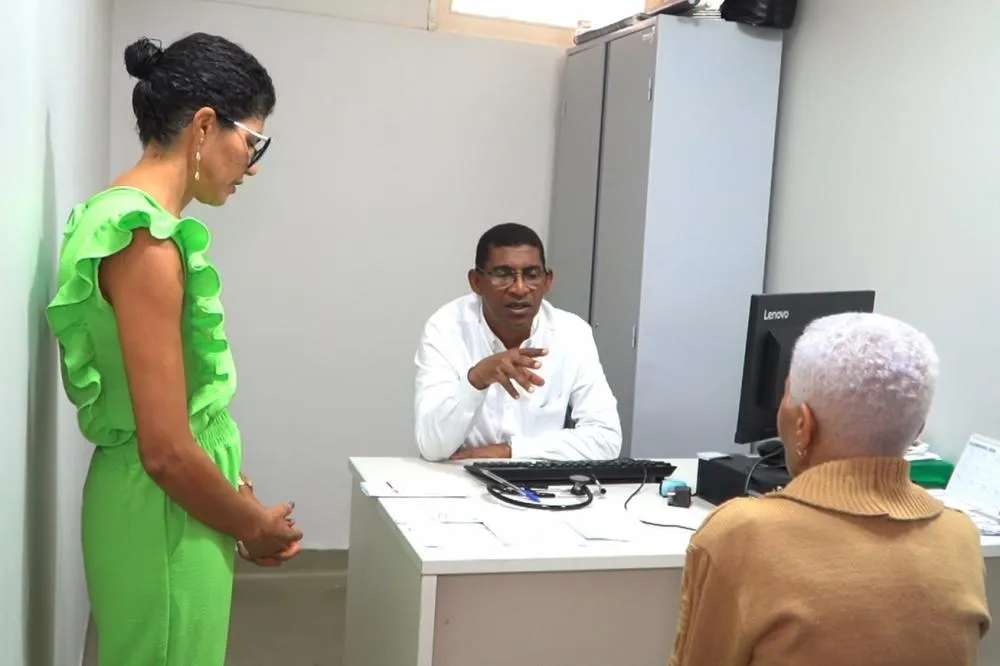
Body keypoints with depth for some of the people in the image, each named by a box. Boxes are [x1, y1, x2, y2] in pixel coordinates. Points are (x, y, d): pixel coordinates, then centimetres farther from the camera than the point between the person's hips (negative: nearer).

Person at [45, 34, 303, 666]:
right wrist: (256, 526, -10)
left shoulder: (122, 213, 7)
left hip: (167, 500, 9)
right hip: (166, 516, -9)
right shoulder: (145, 239, -23)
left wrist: (233, 486, 12)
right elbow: (167, 452, -24)